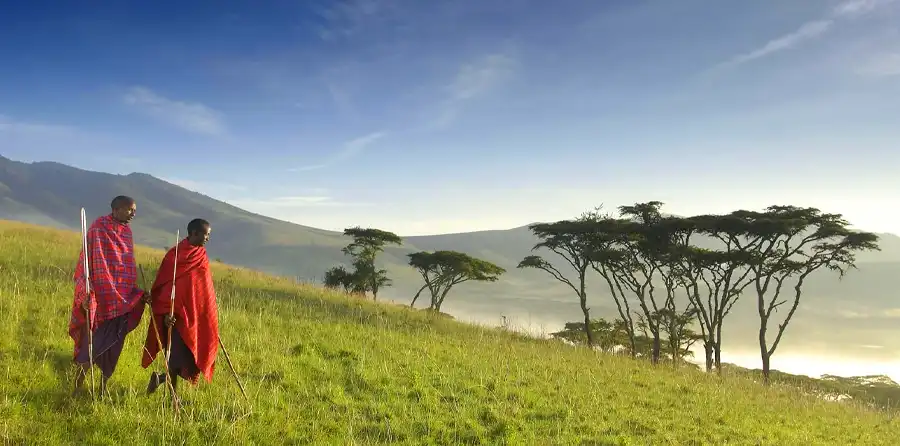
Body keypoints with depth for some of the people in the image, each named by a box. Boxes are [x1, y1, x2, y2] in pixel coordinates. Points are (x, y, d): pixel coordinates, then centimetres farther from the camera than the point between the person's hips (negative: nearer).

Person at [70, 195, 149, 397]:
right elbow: (86, 261, -11)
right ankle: (78, 386, 12)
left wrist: (138, 293, 10)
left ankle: (103, 387, 22)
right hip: (99, 296, -6)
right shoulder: (98, 228, -8)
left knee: (113, 344, 10)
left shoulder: (127, 232, 10)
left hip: (121, 300, 6)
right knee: (93, 342, -2)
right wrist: (86, 293, -22)